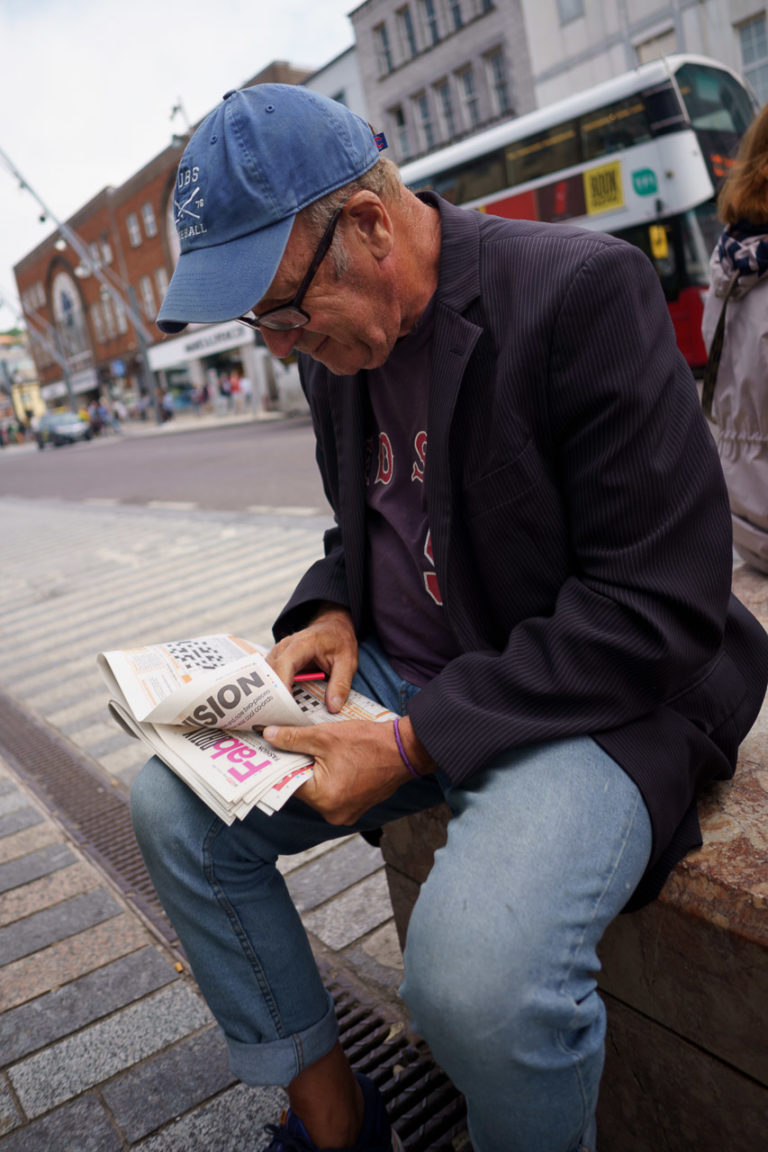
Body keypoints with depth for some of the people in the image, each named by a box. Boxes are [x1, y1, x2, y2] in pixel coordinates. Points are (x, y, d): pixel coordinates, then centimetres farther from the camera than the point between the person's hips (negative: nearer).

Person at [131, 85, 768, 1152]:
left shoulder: (582, 287, -18)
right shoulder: (337, 340, 7)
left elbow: (659, 603, -21)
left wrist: (415, 743, -23)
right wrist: (331, 614, -3)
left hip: (595, 692, -7)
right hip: (398, 674, 8)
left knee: (475, 973, -32)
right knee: (171, 806, 0)